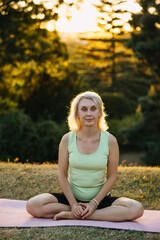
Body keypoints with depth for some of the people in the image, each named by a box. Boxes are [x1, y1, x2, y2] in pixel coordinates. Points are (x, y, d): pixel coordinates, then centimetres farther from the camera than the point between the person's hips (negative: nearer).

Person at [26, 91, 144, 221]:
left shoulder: (110, 141, -7)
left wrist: (94, 203, -14)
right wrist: (73, 204, -13)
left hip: (100, 197, 0)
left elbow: (111, 177, -4)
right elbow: (62, 174, -3)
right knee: (32, 206, -24)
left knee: (137, 209, -27)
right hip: (72, 196, 0)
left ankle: (73, 216, -22)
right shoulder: (67, 139, -5)